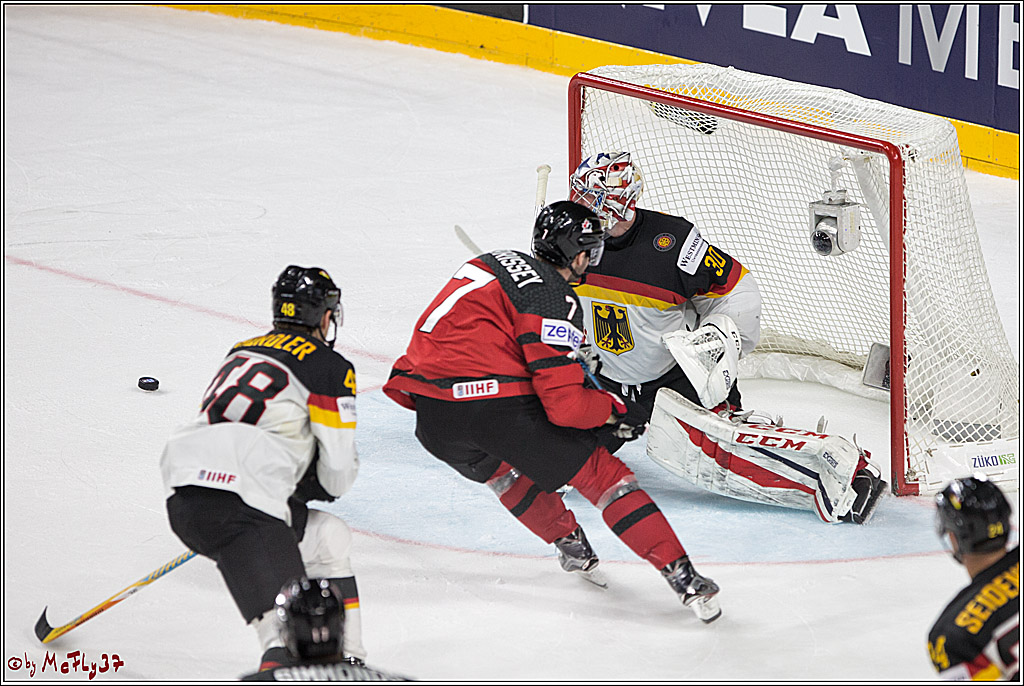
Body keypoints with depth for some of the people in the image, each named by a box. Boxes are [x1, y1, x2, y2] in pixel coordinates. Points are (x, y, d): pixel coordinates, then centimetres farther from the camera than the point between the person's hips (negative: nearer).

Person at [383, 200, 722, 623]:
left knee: (501, 466, 38)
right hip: (496, 408, -7)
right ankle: (681, 576, -1)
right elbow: (565, 405, -12)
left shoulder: (496, 262, 19)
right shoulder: (554, 301, -5)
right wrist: (617, 411, 6)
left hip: (431, 419, 7)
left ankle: (571, 547, 44)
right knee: (601, 474, 4)